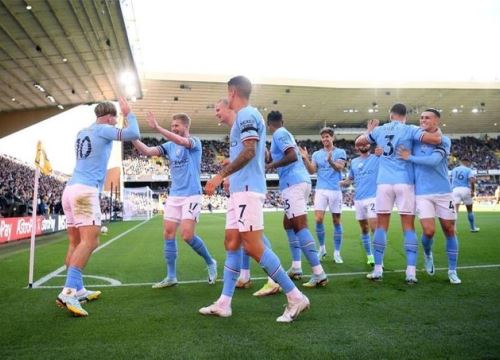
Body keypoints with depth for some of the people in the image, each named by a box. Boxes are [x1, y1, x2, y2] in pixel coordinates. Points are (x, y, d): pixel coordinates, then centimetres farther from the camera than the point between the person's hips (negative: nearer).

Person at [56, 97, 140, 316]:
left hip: (71, 189, 9)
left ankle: (78, 290, 15)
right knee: (90, 241, -15)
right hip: (85, 191, -9)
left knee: (76, 242, 9)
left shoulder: (82, 132, 21)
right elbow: (134, 134, -11)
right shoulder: (102, 129, -2)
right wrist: (129, 113, 6)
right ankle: (67, 293, -24)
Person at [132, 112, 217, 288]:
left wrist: (157, 128, -36)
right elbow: (147, 151, 1)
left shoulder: (195, 142, -5)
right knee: (168, 234, 1)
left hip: (191, 195, -6)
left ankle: (210, 263, 12)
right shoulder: (169, 146, 11)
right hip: (174, 196, 6)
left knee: (187, 235, -12)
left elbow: (182, 141, -27)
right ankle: (171, 276, 11)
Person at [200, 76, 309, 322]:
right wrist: (231, 177, 30)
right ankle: (224, 304, 15)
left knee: (253, 246, -11)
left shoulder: (246, 114, -8)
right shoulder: (245, 116, 21)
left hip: (247, 190, -10)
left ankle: (295, 298, -2)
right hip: (241, 190, 10)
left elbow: (249, 152, -20)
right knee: (232, 244, 9)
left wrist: (220, 175, -20)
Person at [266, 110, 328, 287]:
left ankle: (319, 274, -17)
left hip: (293, 183, -10)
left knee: (300, 226, -13)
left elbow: (292, 156, -18)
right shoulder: (284, 133, 23)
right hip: (300, 181, 10)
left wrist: (271, 165, -8)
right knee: (288, 223, 18)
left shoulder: (278, 134, -5)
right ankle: (296, 268, 19)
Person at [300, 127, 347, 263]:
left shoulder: (340, 152, 3)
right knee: (318, 219, -9)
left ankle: (336, 252, 13)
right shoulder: (317, 154, 11)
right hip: (321, 190, 2)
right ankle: (322, 247, 12)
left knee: (336, 221, 3)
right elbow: (311, 171, 2)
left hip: (335, 190, -1)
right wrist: (305, 159, -13)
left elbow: (340, 168, -14)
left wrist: (330, 161, -34)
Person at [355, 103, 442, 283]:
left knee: (381, 225, 6)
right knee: (408, 226, 3)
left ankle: (377, 269, 6)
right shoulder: (410, 130, 1)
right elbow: (436, 140, -10)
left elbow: (358, 142, 26)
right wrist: (438, 131, 13)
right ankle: (411, 271, -1)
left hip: (384, 182, 2)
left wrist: (369, 130, 43)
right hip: (404, 182, -2)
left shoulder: (378, 130, 12)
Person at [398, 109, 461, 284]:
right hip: (422, 193, 0)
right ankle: (427, 254, 24)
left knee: (449, 230, 6)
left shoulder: (444, 140, -1)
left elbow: (433, 160, -18)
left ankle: (452, 271, 22)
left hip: (443, 192, 0)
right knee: (429, 230, -11)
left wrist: (410, 157, -15)